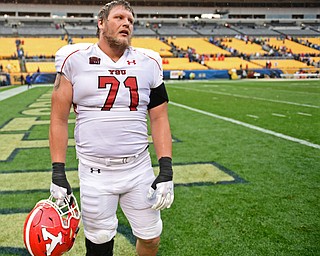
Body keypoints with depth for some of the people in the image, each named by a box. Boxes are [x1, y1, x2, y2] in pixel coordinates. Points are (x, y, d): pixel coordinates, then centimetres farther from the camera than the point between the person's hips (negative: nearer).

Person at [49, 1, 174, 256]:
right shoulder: (75, 60, -2)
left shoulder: (149, 63, 3)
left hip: (139, 168, 2)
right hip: (94, 171, -2)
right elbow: (59, 119, 0)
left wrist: (166, 171, -4)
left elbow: (159, 119, 5)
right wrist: (58, 174, -4)